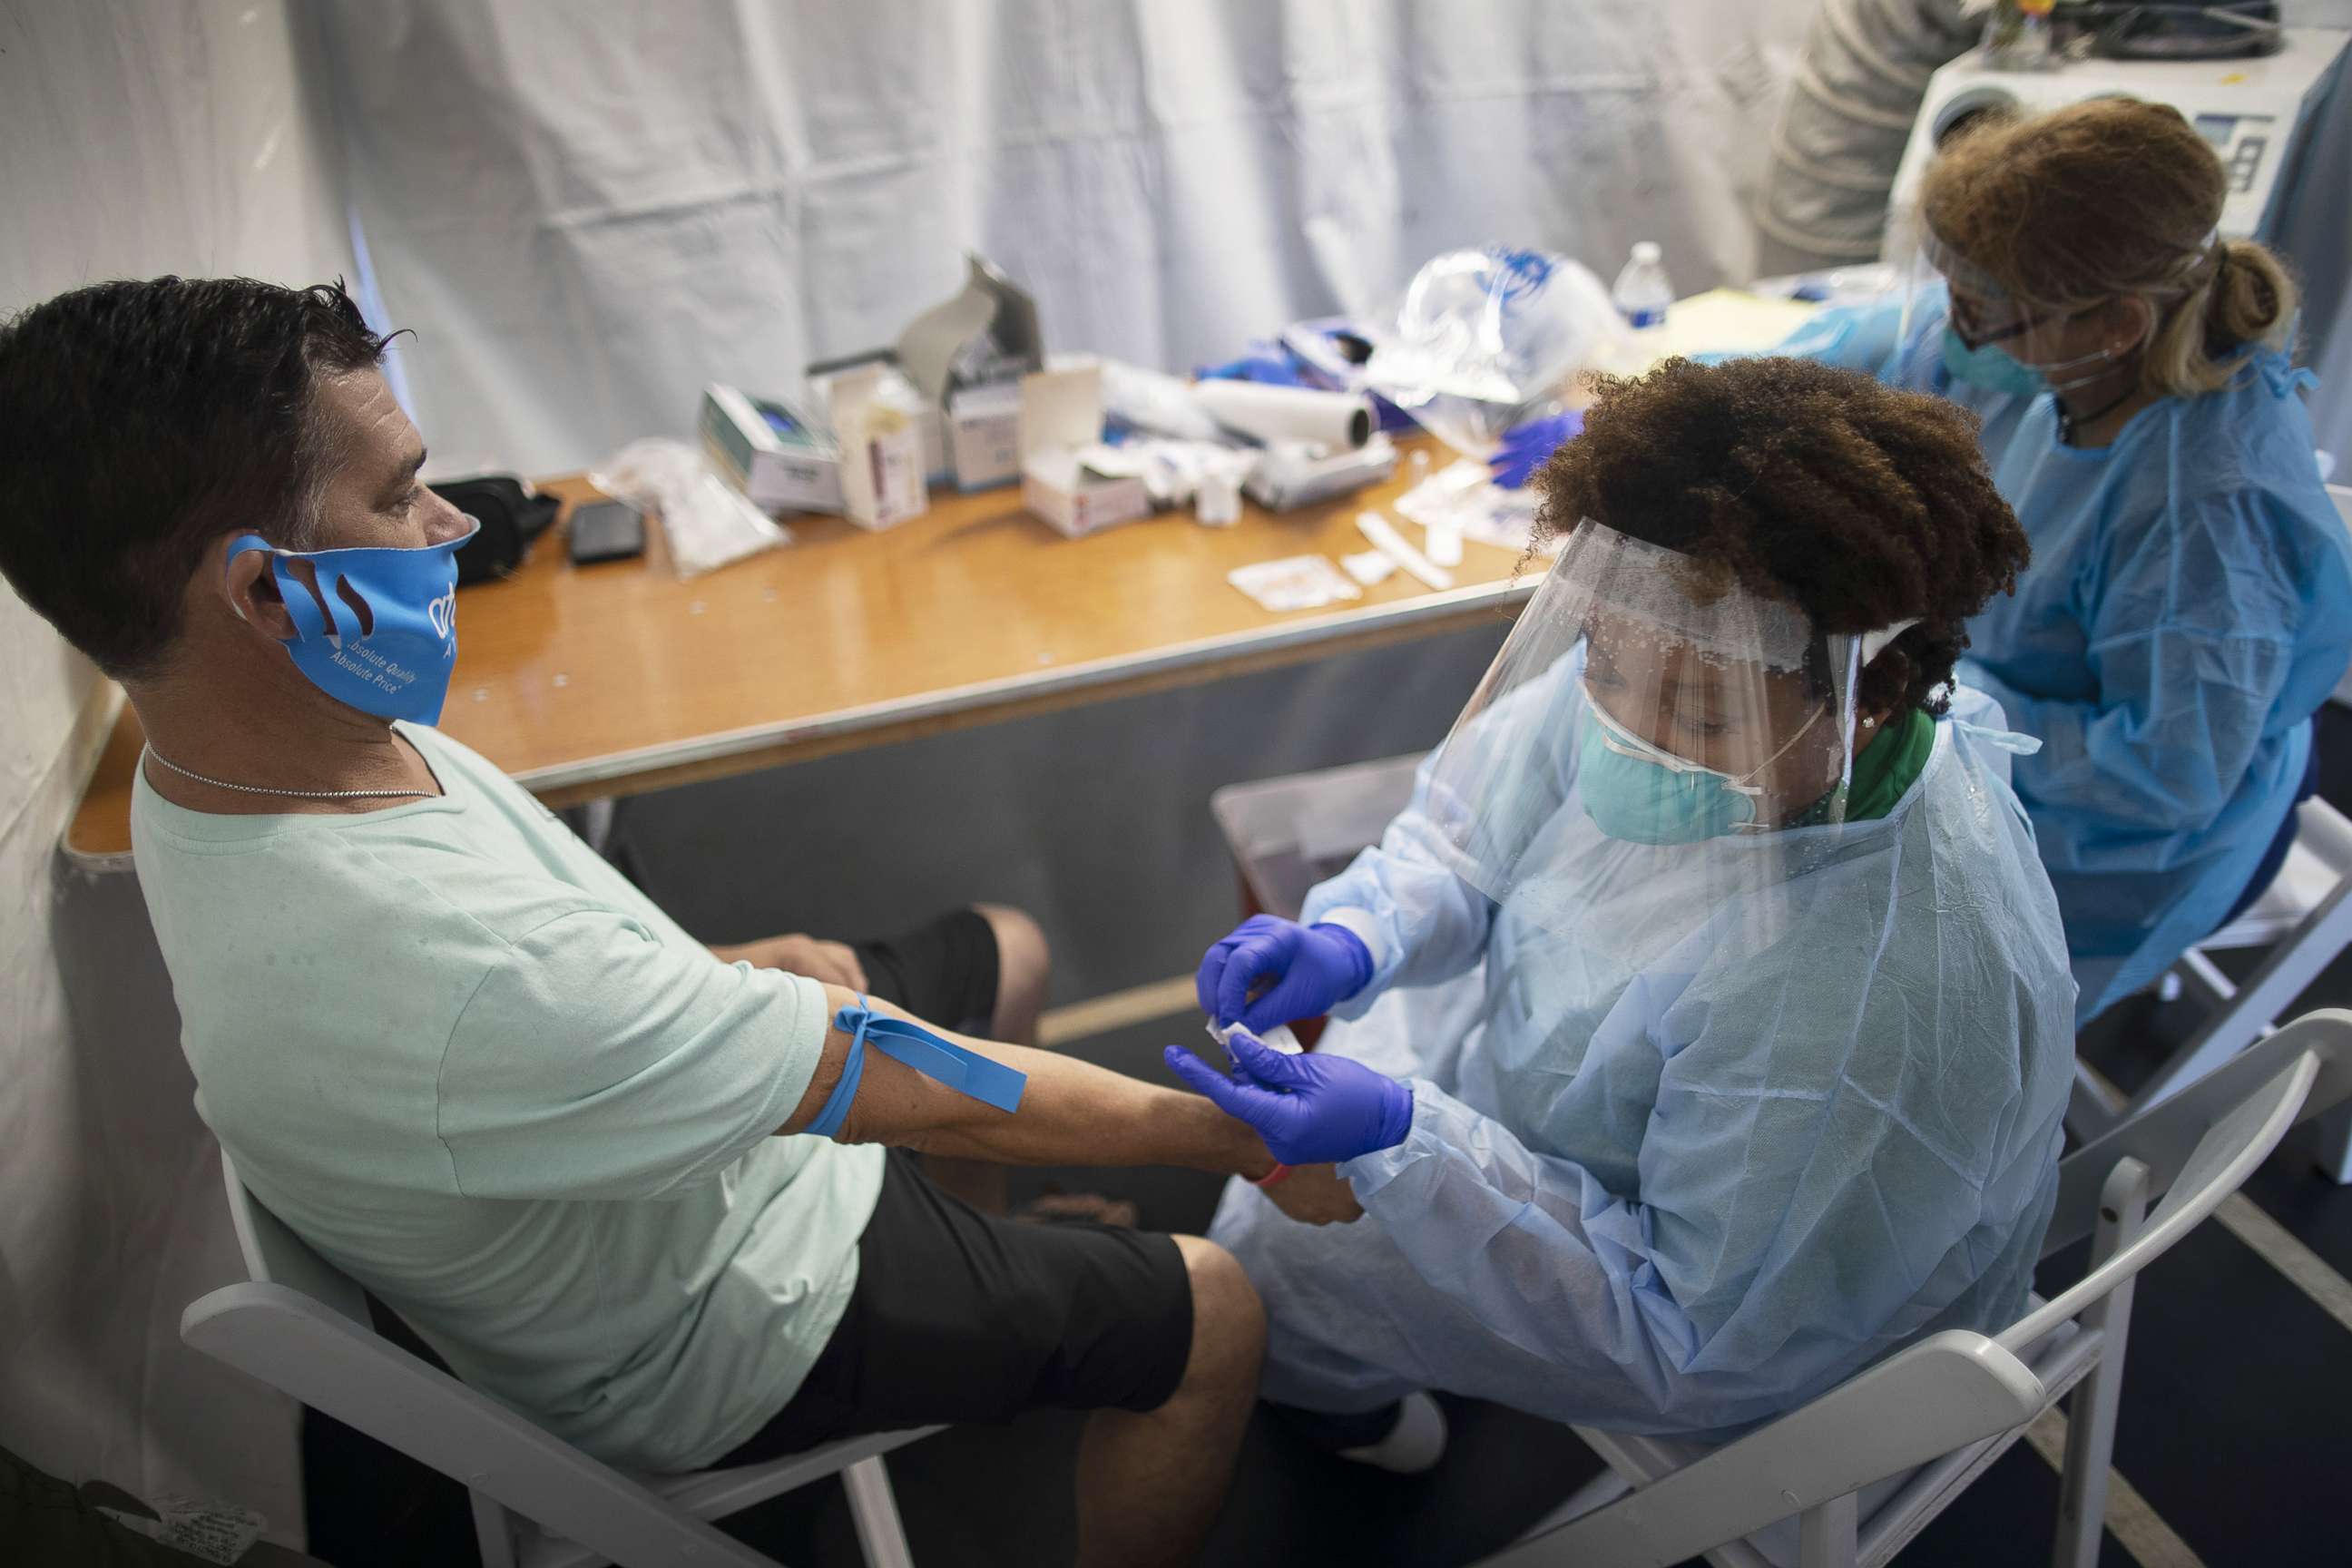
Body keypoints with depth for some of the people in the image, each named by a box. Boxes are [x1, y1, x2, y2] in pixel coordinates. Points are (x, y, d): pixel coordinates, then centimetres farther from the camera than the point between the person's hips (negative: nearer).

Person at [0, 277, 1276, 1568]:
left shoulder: (216, 762, -14)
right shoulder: (462, 984, -44)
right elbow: (928, 1096, -34)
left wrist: (716, 972, -3)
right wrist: (1225, 1131, -20)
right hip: (706, 1345, -8)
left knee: (1009, 952, 21)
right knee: (1212, 1314, 1)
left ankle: (948, 1247, 45)